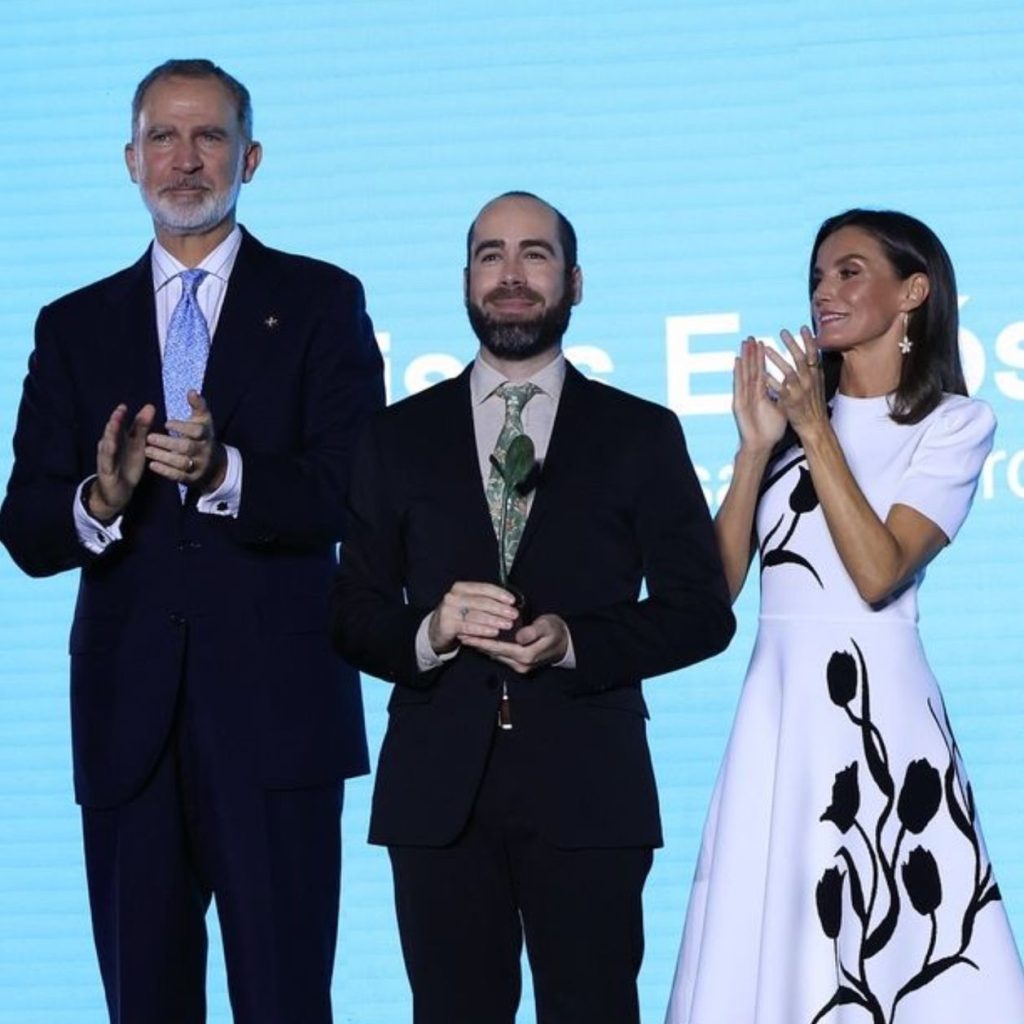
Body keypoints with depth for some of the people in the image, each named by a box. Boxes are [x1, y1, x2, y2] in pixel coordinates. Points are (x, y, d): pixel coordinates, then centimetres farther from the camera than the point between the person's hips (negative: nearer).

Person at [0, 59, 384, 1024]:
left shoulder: (320, 303, 7)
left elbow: (349, 490, -6)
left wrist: (226, 473, -24)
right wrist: (101, 499, -16)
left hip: (273, 713, -3)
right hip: (126, 717, 3)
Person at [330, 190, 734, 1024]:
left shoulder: (642, 435, 7)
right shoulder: (400, 436, 11)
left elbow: (701, 610, 4)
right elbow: (354, 614, 10)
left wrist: (574, 641, -12)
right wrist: (430, 631, -12)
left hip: (586, 790, -1)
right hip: (440, 789, 1)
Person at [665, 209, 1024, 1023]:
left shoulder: (955, 424, 1)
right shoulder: (792, 408, 11)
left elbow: (878, 573, -13)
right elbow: (719, 583, 3)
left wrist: (816, 431, -13)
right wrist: (757, 444, -6)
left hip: (879, 709, -4)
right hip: (779, 710, 4)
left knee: (903, 947, -3)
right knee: (766, 945, 4)